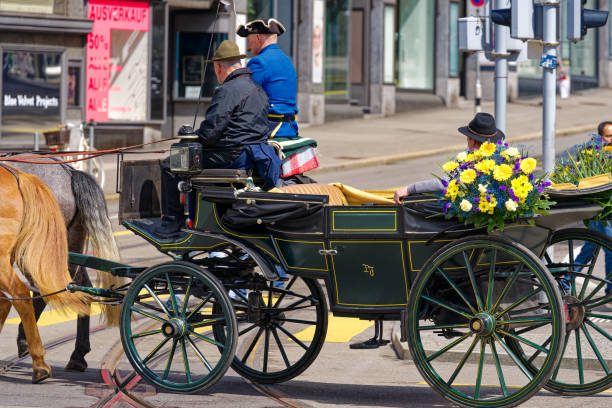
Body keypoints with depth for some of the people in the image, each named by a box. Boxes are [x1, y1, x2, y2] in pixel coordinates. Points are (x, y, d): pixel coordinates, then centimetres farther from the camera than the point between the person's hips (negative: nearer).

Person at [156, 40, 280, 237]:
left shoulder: (228, 91, -16)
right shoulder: (257, 89, 14)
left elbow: (210, 131, -20)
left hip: (232, 157, -10)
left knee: (171, 166, -4)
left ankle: (173, 221, 0)